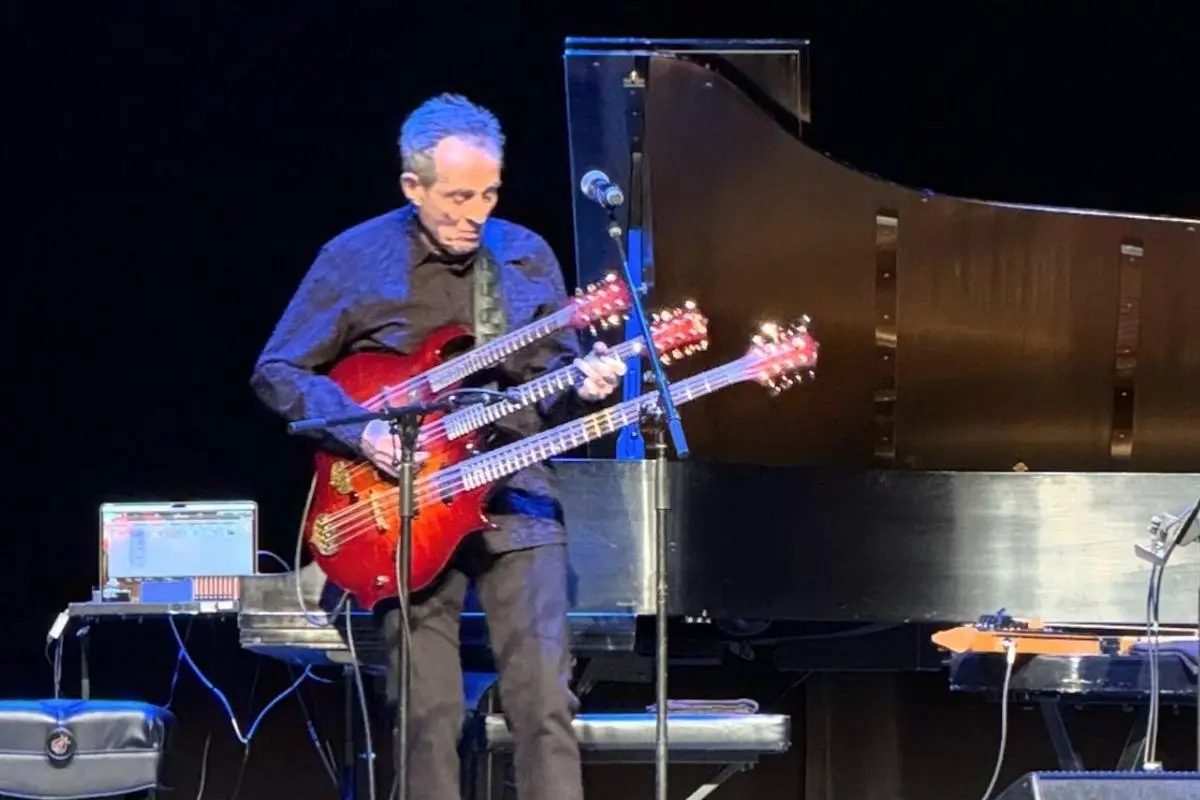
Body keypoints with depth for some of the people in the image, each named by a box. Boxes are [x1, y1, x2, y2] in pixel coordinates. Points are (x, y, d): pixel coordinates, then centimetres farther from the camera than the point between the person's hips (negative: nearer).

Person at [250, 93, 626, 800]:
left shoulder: (527, 257, 7)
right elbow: (277, 372, 1)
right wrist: (360, 431, -13)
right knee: (428, 713, -3)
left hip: (517, 497, 2)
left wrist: (584, 386, -10)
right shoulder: (356, 260, -2)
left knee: (544, 698, -8)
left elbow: (555, 379, 14)